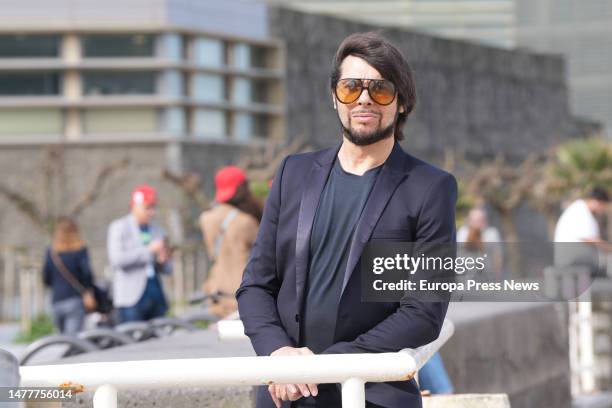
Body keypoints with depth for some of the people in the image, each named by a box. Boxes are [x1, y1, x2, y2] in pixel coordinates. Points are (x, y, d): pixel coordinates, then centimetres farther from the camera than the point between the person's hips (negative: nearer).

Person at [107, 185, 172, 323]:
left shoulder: (157, 230, 18)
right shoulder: (119, 228, 4)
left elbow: (166, 269, 21)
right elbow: (117, 259, -13)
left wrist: (163, 261, -3)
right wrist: (148, 250, -16)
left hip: (156, 296, 5)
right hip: (132, 298, -5)